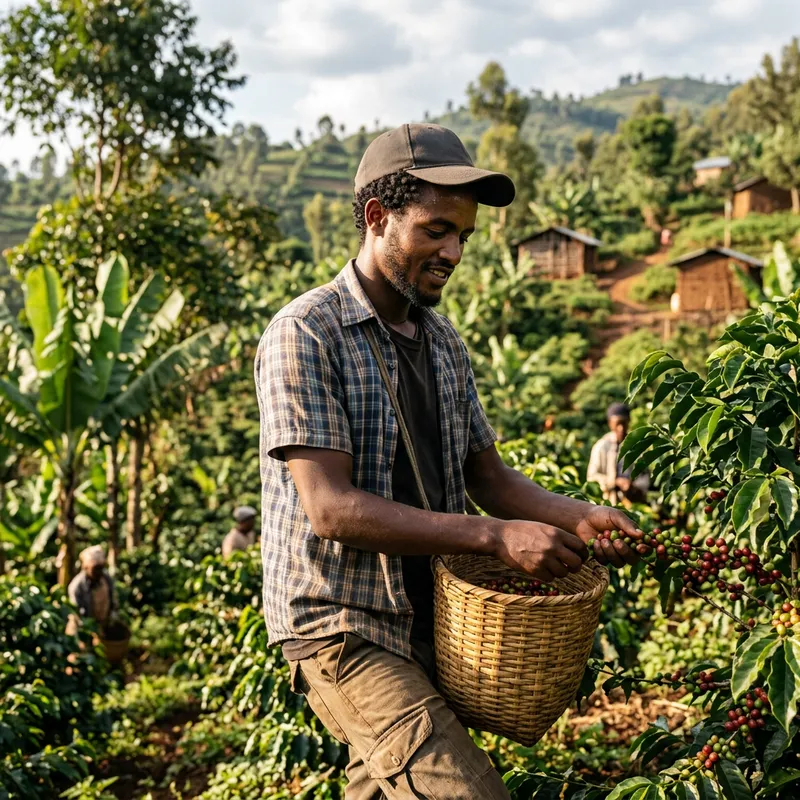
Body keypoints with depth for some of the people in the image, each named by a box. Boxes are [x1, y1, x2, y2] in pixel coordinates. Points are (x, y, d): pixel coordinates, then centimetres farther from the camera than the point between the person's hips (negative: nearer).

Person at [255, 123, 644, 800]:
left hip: (432, 623, 7)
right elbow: (331, 508, -21)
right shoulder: (304, 335, -13)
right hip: (342, 630, -7)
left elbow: (488, 475, 13)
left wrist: (579, 517, -6)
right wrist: (496, 536, -25)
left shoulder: (444, 342, 10)